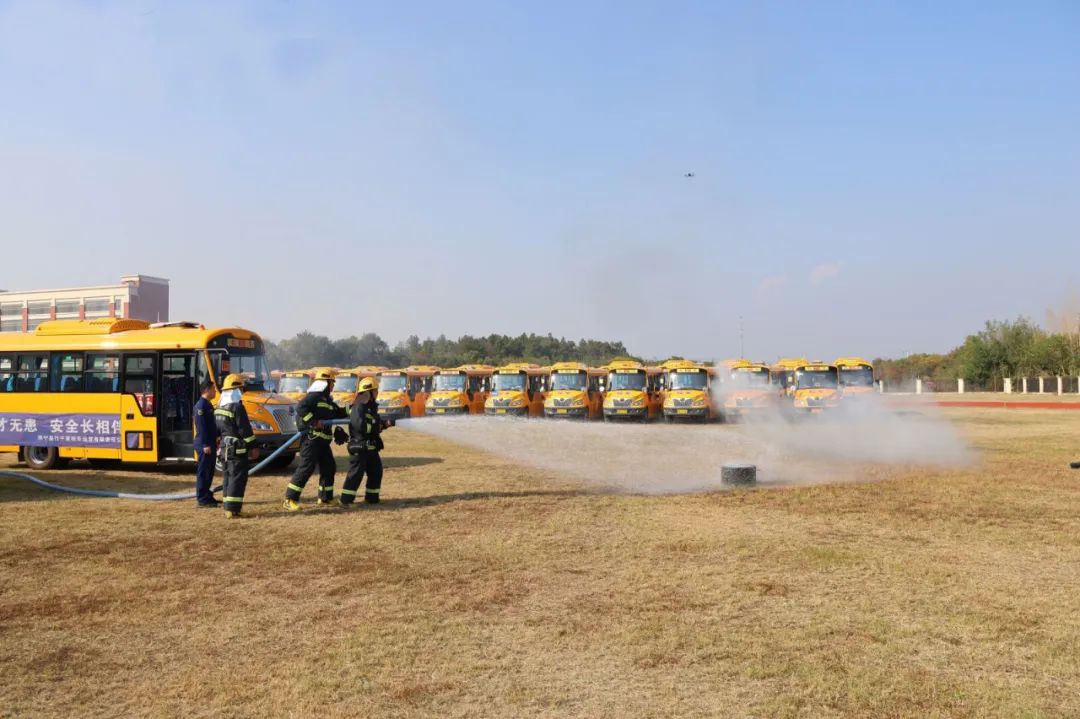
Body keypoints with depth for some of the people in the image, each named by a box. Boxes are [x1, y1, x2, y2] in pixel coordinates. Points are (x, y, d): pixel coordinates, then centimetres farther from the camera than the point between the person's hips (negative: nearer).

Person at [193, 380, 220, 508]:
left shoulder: (208, 405, 15)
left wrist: (218, 435, 10)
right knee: (203, 471, -5)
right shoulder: (200, 405, -16)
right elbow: (201, 427, -20)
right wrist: (205, 445, -22)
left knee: (209, 471, 15)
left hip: (211, 444, 10)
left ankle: (207, 496, 23)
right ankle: (202, 499, -1)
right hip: (204, 445, -10)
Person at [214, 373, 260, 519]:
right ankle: (233, 509, -10)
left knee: (229, 477, 16)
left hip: (225, 448, 9)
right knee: (237, 478, -7)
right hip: (238, 449, -9)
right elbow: (245, 430, -18)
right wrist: (253, 447, -12)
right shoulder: (237, 407, -17)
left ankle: (228, 507, 21)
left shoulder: (219, 407, 11)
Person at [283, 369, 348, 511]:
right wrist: (314, 422, -26)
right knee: (306, 468, -13)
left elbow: (339, 413, 28)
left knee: (329, 467, 15)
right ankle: (289, 499, -11)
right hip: (311, 439, -10)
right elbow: (301, 408, -24)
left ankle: (325, 497, 27)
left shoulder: (327, 400, 20)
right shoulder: (314, 396, -10)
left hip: (323, 441, 10)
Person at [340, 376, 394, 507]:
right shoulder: (359, 408, -17)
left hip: (371, 447, 10)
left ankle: (371, 497, 24)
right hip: (359, 447, -10)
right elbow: (360, 425, -31)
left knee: (376, 471, 14)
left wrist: (385, 423, 1)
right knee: (356, 473, -8)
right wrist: (378, 427, -23)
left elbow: (375, 424, 21)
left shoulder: (371, 407, 13)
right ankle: (346, 499, -3)